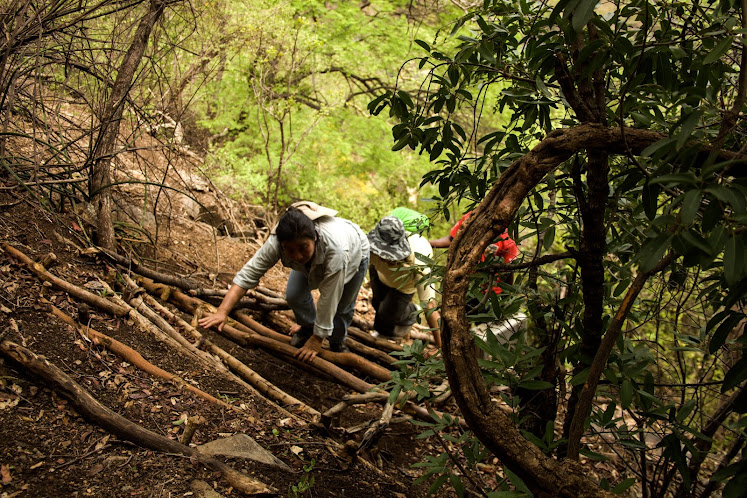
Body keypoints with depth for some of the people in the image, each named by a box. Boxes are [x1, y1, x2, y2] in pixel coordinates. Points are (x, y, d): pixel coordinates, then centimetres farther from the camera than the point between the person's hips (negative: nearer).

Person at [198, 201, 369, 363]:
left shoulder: (335, 248, -50)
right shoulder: (277, 241, -39)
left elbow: (328, 299, -41)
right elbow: (248, 274, -36)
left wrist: (317, 339, -31)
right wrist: (222, 312, -44)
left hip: (355, 253, -3)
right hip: (314, 259, 3)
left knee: (341, 307, -3)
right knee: (294, 295, -8)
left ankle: (338, 342, 31)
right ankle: (307, 327, 25)